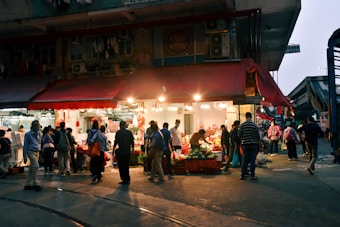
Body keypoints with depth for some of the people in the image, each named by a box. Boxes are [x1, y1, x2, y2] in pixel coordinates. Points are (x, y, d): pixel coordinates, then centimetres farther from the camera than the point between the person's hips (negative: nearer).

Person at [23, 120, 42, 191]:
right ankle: (35, 184, -11)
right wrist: (25, 156, -7)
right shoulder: (28, 134, -5)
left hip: (37, 152, 6)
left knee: (31, 169, 9)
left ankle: (28, 184, 15)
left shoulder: (39, 134, 12)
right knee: (36, 166, -17)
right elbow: (25, 146, -4)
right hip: (31, 152, -6)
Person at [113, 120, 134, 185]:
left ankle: (125, 180, 5)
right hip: (128, 151, 4)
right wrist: (132, 149, 19)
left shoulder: (118, 132, -7)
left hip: (121, 151, -4)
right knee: (126, 165, 16)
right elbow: (132, 142, 7)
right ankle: (127, 180, 19)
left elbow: (116, 141, -7)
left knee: (121, 166, 5)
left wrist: (113, 149, 6)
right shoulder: (129, 132, 4)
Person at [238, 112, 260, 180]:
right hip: (253, 144, -1)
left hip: (245, 144, 2)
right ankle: (252, 175, 6)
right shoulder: (255, 125, -5)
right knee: (252, 160, 3)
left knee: (244, 160, 8)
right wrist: (258, 143, 17)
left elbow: (239, 135, 1)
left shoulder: (241, 125, -3)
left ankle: (242, 175, 10)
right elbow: (258, 136, -1)